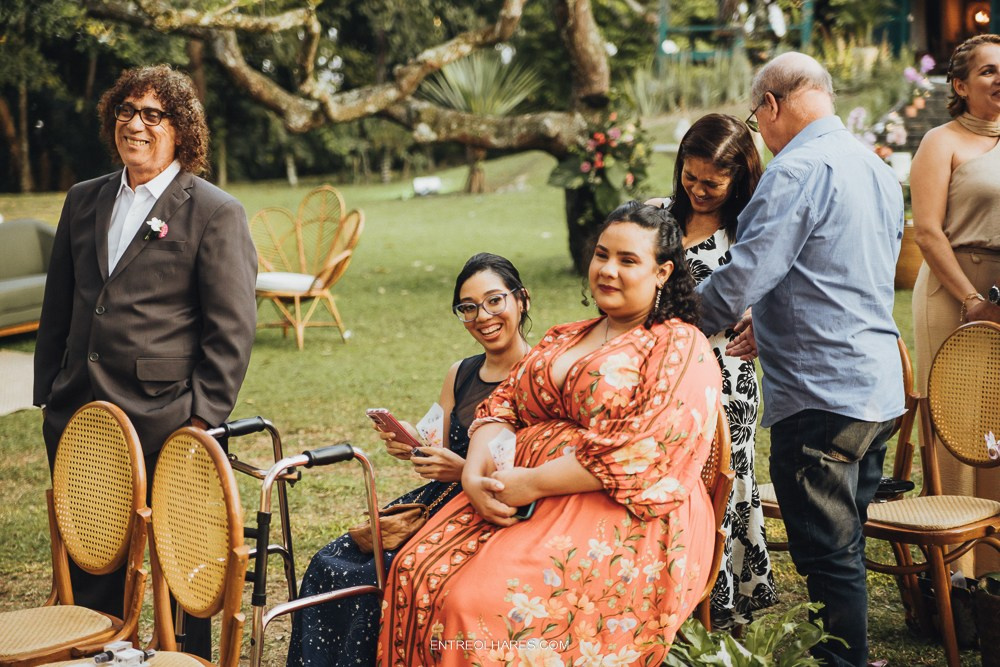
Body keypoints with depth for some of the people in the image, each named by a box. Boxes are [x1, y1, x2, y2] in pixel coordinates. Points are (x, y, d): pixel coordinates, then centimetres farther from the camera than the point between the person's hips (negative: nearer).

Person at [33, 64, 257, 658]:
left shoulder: (216, 213, -4)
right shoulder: (84, 200, 13)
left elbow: (232, 329, -8)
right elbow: (58, 309, 19)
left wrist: (204, 417, -12)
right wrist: (48, 396, 13)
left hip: (166, 423, -5)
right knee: (88, 568, 12)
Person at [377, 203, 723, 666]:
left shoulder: (681, 350, -2)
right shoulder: (561, 340, 23)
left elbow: (639, 453, -16)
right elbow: (501, 406, 16)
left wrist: (531, 482, -16)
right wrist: (476, 473, -6)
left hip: (622, 518, -7)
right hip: (520, 495, 7)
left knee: (483, 603, -29)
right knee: (418, 571, -18)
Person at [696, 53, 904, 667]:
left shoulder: (798, 169, -14)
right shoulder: (878, 168, 15)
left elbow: (745, 275, -20)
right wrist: (770, 324, 26)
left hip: (821, 394, -9)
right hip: (881, 390, 9)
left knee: (829, 558, -1)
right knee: (848, 547, 19)